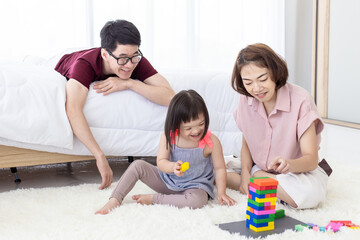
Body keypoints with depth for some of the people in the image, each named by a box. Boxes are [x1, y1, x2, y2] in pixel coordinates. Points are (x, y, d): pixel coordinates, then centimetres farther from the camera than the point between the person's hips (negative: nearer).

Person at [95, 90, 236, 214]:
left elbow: (219, 168, -8)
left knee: (197, 200, -38)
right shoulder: (168, 137, -14)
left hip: (195, 185, -2)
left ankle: (153, 199, -22)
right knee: (138, 165, -14)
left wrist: (221, 192, -14)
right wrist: (173, 167, -38)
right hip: (167, 180, 3)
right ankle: (115, 200, -15)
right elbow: (161, 162, -16)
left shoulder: (211, 142, -18)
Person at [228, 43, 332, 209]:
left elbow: (311, 159, -24)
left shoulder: (301, 100, -23)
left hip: (300, 170, -3)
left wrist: (289, 164, -46)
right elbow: (246, 144, 4)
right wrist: (245, 173, -15)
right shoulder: (246, 100, -7)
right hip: (260, 169, 3)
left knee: (309, 193, -37)